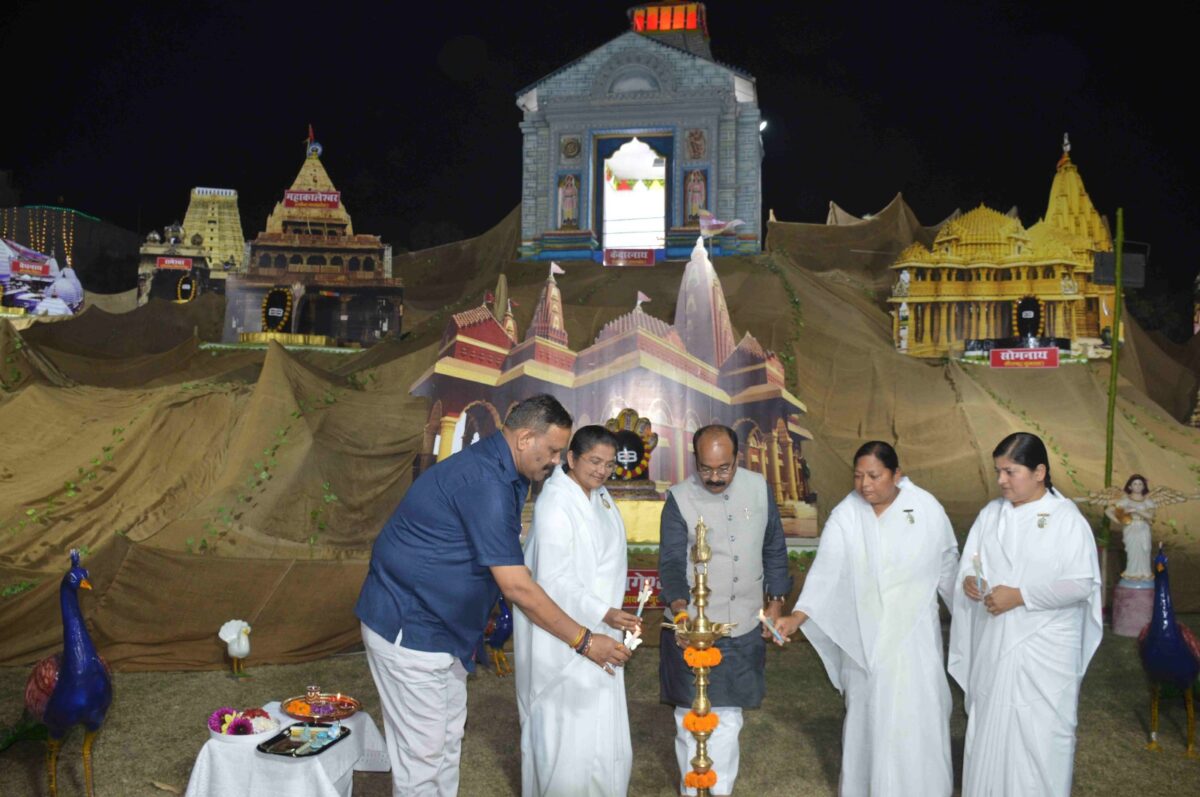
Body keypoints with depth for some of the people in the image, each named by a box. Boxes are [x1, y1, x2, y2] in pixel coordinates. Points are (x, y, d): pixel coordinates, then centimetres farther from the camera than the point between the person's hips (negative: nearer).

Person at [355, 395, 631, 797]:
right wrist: (584, 642, -18)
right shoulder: (484, 482, -27)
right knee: (422, 751, 0)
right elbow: (517, 587, -26)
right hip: (408, 627, -10)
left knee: (448, 736, 18)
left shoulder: (497, 471, 5)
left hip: (439, 625, 10)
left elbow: (511, 572, 13)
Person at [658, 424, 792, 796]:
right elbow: (672, 560, -15)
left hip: (744, 628, 3)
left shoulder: (759, 488, -2)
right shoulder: (679, 499, -12)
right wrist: (678, 605, -31)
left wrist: (776, 599, 10)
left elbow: (774, 548, 10)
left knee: (728, 718, 12)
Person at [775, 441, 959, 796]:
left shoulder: (927, 508, -8)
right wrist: (796, 617, -29)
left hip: (914, 633, 0)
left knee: (915, 717, 2)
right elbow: (825, 572, -16)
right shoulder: (844, 516, -10)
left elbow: (948, 566, 4)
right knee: (867, 716, 11)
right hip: (864, 635, 0)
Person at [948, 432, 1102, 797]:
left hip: (1044, 651, -4)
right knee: (989, 731, 12)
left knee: (1039, 736, 2)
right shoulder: (991, 513, 5)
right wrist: (968, 580, -14)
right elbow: (969, 563, 9)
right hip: (993, 647, 5)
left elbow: (1081, 584, -14)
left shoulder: (1066, 518, -10)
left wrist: (1019, 596, -19)